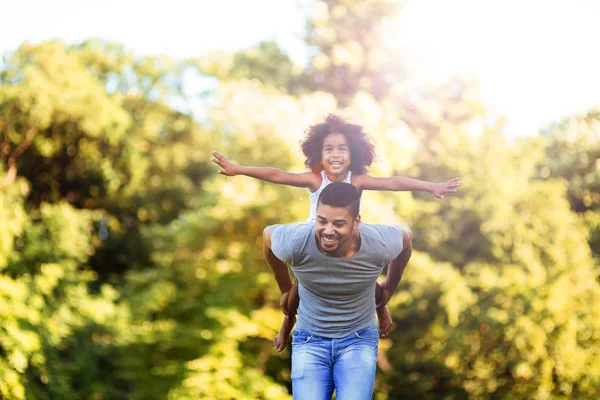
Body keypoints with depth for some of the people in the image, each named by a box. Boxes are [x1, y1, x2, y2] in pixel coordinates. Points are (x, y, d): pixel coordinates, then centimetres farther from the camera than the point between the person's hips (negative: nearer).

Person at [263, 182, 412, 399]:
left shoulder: (379, 244, -21)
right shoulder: (295, 242, -23)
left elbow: (405, 236, 5)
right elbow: (268, 234, 3)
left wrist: (388, 288, 19)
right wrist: (285, 288, 15)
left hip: (359, 339, 0)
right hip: (309, 340, 0)